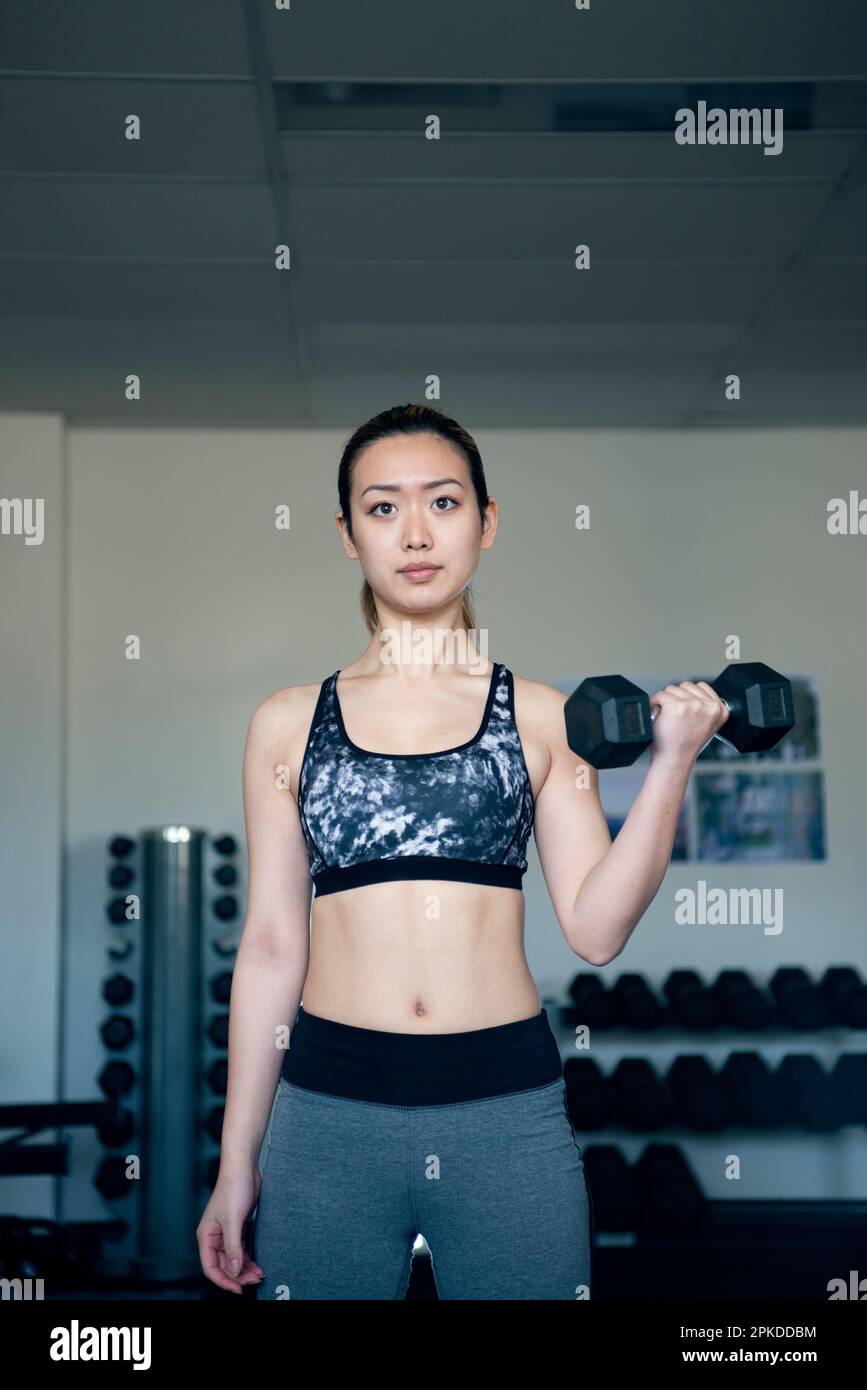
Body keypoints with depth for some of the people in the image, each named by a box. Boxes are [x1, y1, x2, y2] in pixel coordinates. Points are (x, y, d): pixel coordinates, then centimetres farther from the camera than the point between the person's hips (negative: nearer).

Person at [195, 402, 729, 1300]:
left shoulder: (542, 716, 5)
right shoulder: (289, 723, 6)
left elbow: (595, 928, 0)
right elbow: (271, 946, 7)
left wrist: (670, 763, -9)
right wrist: (236, 1162, 8)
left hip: (509, 1113, 0)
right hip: (327, 1113, 1)